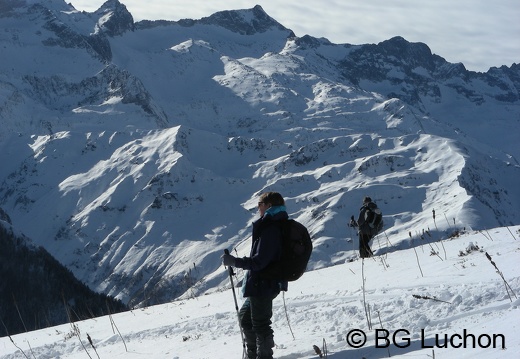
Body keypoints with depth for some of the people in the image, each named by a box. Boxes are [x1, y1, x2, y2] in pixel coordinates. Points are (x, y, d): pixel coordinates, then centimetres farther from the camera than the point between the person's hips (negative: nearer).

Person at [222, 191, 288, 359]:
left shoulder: (269, 230, -22)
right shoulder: (277, 226, 10)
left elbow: (259, 261, -26)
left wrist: (233, 261, -20)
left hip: (262, 285, -11)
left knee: (260, 323, 0)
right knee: (245, 316, 23)